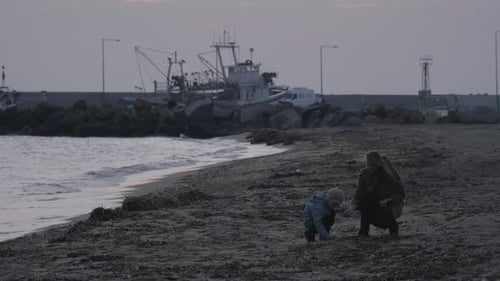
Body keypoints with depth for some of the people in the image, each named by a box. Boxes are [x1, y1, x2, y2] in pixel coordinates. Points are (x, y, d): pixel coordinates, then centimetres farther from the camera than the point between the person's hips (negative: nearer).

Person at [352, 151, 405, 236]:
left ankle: (393, 226, 2)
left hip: (392, 205, -4)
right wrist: (355, 204, -29)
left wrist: (388, 200, -29)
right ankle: (364, 229, -16)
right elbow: (359, 192, -10)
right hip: (375, 204, 4)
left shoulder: (389, 175, -19)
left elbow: (401, 194, -12)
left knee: (378, 216, -34)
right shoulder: (365, 174, -10)